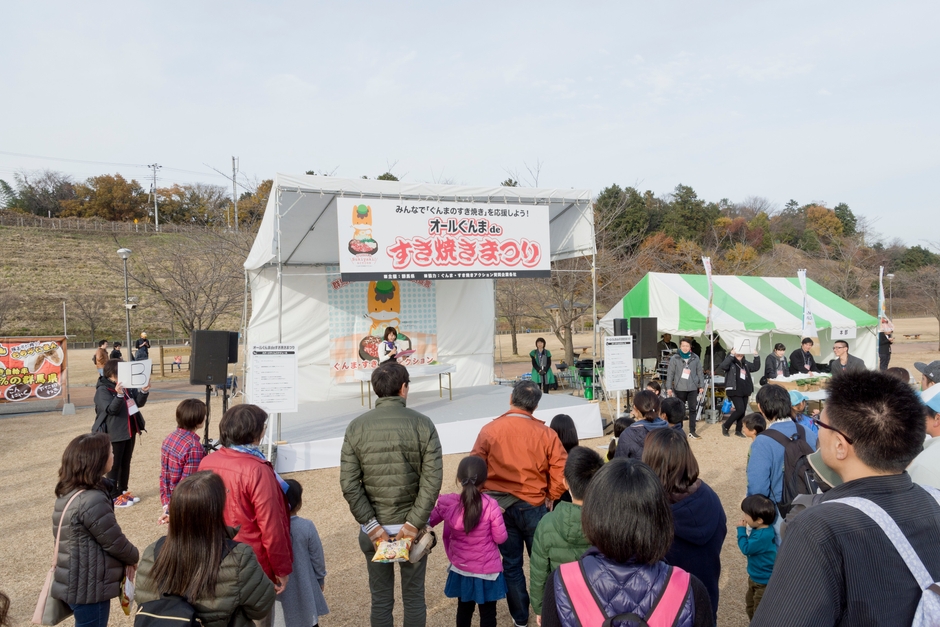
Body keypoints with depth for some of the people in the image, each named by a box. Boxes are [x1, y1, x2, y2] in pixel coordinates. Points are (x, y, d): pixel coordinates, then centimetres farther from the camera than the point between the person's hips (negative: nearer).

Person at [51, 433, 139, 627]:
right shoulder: (92, 501, -27)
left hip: (76, 583, 9)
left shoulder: (68, 492, 3)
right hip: (88, 588, -9)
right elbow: (115, 542, -18)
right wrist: (134, 557, -1)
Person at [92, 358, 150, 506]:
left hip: (129, 431, 7)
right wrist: (119, 395, -38)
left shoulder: (127, 387, 5)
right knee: (114, 465, 1)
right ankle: (113, 496, 10)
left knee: (126, 463, 16)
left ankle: (123, 491, 29)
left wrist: (144, 391, -11)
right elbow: (111, 409, -23)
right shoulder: (102, 390, -13)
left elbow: (139, 403, 8)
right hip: (115, 433, -7)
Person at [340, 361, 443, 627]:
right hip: (412, 525, -1)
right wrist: (413, 524, -12)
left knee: (381, 598, 16)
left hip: (374, 527, 1)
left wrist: (372, 526, -8)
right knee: (414, 596, 15)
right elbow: (432, 480, -15)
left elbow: (349, 484, -10)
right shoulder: (423, 424, -8)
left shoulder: (356, 427, -5)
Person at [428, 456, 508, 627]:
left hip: (461, 568, 3)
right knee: (487, 613, 13)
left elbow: (429, 521, 4)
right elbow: (500, 537, -12)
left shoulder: (446, 503, -13)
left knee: (464, 609, 23)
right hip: (487, 569, -3)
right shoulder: (490, 505, -21)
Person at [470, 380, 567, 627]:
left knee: (511, 563, 16)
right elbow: (561, 473, -11)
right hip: (533, 506, -1)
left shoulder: (489, 430, -9)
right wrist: (550, 497, 6)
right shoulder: (545, 433, -11)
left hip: (499, 506, 1)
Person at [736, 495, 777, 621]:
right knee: (750, 606, 26)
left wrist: (741, 530, -20)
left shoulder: (763, 536, -35)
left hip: (764, 581, -10)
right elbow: (750, 544, 9)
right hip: (755, 577, 10)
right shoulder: (760, 529, -6)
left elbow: (746, 548, -27)